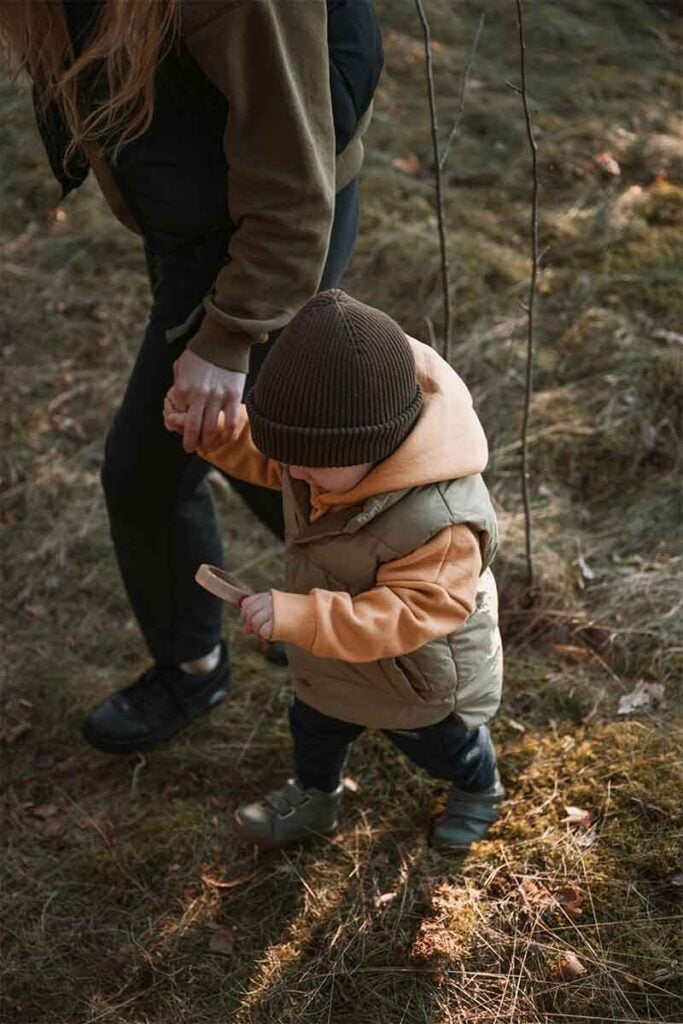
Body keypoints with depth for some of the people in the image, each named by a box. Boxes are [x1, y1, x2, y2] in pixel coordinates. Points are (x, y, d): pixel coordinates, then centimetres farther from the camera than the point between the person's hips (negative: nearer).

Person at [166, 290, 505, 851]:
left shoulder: (441, 521, -47)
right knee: (316, 721, 30)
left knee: (436, 741, 27)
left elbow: (407, 615, -44)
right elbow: (266, 455, -2)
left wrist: (296, 617, -51)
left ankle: (479, 791, 61)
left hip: (422, 680, -5)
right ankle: (314, 795, 62)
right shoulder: (335, 447, -23)